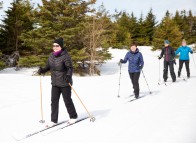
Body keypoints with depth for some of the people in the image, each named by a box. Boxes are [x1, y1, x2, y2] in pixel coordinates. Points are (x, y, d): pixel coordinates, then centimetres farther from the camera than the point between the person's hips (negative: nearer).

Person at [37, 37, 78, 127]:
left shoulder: (65, 56, -15)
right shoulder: (51, 56, 6)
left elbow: (70, 68, -18)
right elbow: (48, 67, 14)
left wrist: (68, 76, -36)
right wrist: (42, 70, -5)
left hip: (65, 83, -6)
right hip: (55, 83, 6)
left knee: (67, 100, 6)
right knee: (54, 101, 3)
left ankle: (73, 117, 26)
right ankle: (54, 120, 12)